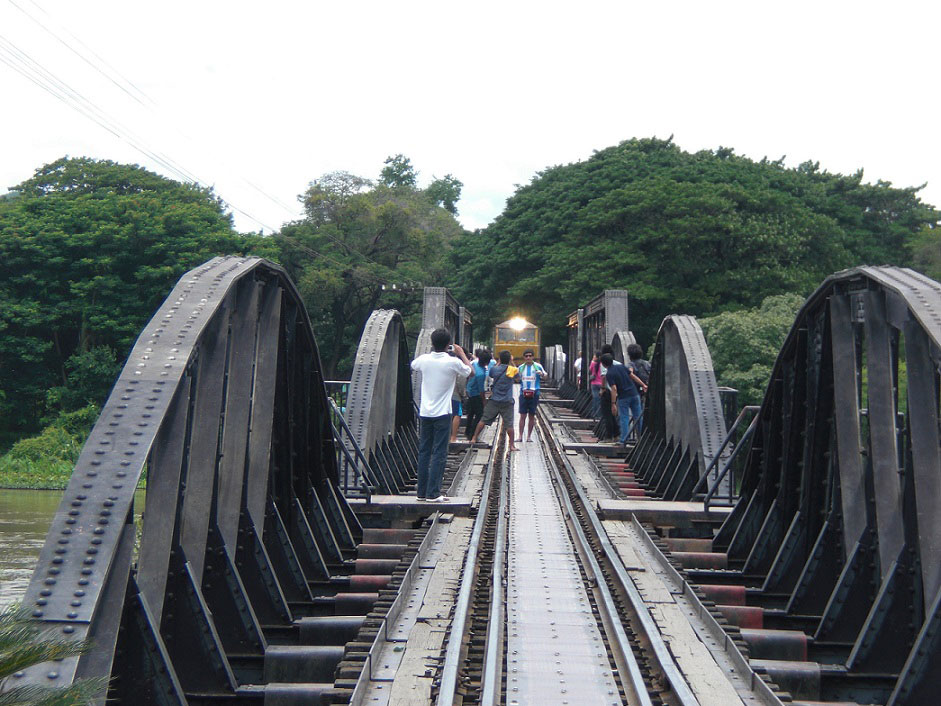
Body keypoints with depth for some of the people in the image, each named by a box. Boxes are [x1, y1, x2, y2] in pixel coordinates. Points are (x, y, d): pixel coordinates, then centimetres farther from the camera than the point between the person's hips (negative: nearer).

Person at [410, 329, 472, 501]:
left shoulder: (424, 359, -2)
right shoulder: (453, 362, -12)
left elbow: (413, 364, 23)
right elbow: (469, 371, 8)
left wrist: (431, 351, 27)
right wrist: (461, 353, 19)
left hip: (424, 413, 4)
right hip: (442, 414, -4)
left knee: (424, 452, 10)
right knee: (439, 453, 0)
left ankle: (421, 491, 14)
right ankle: (433, 492, -3)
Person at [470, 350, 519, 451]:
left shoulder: (495, 369, -4)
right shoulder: (513, 370, -6)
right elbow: (516, 375, 16)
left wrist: (499, 362, 21)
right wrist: (512, 362, 15)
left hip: (494, 400, 1)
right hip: (507, 401, -1)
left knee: (483, 420, 8)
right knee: (509, 424, 2)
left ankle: (474, 439, 12)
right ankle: (512, 446, 4)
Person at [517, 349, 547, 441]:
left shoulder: (538, 366, 2)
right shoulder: (521, 367, 11)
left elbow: (545, 375, -1)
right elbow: (518, 379, 21)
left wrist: (542, 374, -23)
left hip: (534, 393, -1)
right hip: (523, 393, 1)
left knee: (532, 415, 5)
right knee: (523, 415, -3)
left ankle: (529, 436, 14)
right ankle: (520, 436, 2)